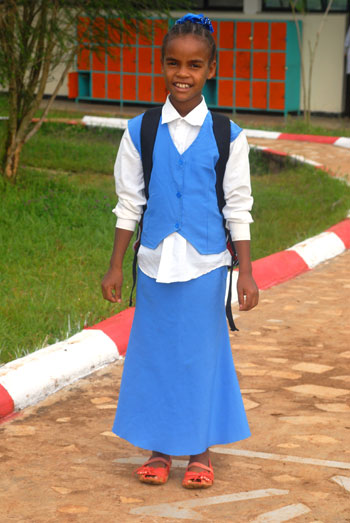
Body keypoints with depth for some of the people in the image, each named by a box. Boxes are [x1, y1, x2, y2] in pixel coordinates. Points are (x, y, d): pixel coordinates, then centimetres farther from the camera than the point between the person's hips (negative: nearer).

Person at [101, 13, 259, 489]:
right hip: (156, 262, 1)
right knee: (155, 350, 8)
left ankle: (201, 450, 20)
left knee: (203, 351, 6)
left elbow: (238, 208, 0)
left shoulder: (227, 136, -4)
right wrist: (115, 266, 4)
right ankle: (159, 447, 21)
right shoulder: (140, 132, -1)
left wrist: (246, 271, -2)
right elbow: (129, 204, 5)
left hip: (205, 264, -1)